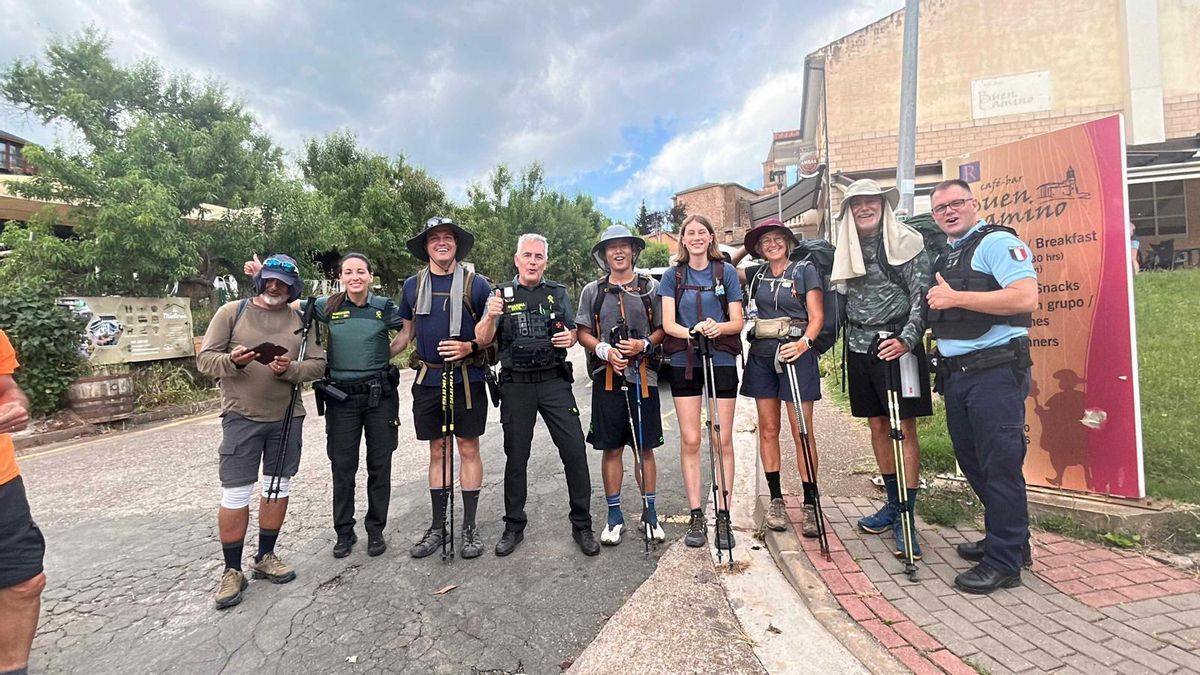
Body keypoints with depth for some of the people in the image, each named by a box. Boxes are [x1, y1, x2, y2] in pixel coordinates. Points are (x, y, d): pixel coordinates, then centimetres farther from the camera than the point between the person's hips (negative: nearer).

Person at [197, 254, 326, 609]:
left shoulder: (300, 320, 6)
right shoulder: (231, 312, 1)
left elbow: (317, 364, 1)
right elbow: (204, 358, -2)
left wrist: (290, 369, -18)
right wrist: (232, 361, -21)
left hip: (287, 417, 3)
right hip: (241, 416, -3)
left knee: (278, 487, 12)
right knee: (235, 494, 0)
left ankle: (265, 557, 29)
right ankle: (232, 571, 16)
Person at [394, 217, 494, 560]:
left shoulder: (475, 283, -3)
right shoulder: (413, 285, 7)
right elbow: (407, 332, 15)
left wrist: (470, 347, -17)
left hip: (467, 379, -3)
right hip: (428, 380, 3)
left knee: (468, 449, 4)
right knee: (437, 451, 11)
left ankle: (470, 526, 17)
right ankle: (437, 527, 23)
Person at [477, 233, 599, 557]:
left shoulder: (558, 293, 8)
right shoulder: (501, 294, 4)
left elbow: (572, 332, 16)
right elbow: (483, 340, -4)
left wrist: (570, 337, -8)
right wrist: (491, 317, -25)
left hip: (555, 382, 1)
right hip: (516, 385, 0)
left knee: (575, 451, -3)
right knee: (516, 457, 9)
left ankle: (582, 525, 12)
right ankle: (514, 526, 25)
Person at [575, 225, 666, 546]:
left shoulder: (651, 287, 8)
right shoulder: (592, 291, 9)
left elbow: (663, 328, 8)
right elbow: (582, 333, 8)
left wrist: (644, 344, -11)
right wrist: (605, 350, -10)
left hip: (643, 377, 0)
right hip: (607, 378, 1)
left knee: (645, 447, 7)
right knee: (612, 448, 7)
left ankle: (650, 513, 21)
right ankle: (614, 515, 20)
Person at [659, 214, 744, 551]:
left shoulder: (727, 272, 5)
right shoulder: (673, 275, 7)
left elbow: (737, 322, 1)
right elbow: (668, 323, -2)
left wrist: (717, 327, -20)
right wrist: (691, 332, -22)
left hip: (722, 361, 0)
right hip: (684, 362, 1)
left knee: (723, 441, 1)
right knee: (690, 441, 3)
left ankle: (723, 516, 12)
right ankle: (696, 517, 13)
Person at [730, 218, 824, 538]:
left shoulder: (805, 270, 1)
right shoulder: (757, 274, 13)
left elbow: (817, 316, -4)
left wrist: (805, 342, -21)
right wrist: (744, 248, 15)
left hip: (795, 353, -4)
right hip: (762, 354, 4)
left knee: (802, 432, -3)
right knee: (768, 429, 7)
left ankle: (810, 503, 6)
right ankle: (776, 499, 16)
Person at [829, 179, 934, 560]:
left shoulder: (906, 242, -4)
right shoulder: (845, 247, 11)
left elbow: (922, 296, -10)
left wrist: (907, 339, -23)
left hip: (897, 345, -5)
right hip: (861, 347, 6)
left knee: (905, 428, -4)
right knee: (877, 426, 12)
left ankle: (906, 517, 3)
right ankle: (892, 504, 25)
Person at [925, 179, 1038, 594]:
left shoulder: (997, 242, -6)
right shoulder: (944, 259, 20)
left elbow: (1026, 298, -21)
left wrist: (955, 298, -17)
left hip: (995, 371, -9)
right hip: (955, 374, 9)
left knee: (1000, 466, -2)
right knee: (973, 463, 16)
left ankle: (1004, 562, 9)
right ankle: (1005, 539, 32)